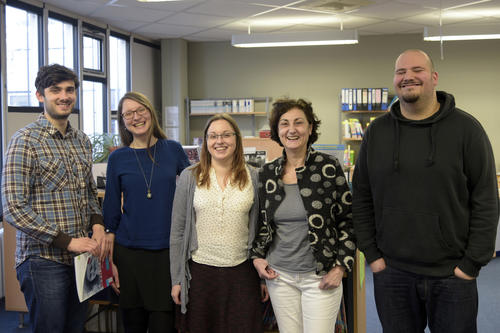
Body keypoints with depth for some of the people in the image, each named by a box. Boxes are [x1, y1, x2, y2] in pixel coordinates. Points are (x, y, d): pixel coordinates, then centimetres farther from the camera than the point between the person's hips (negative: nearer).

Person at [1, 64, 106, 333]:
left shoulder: (82, 141, 11)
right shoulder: (25, 140, -11)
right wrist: (68, 241, -19)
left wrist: (97, 224, 0)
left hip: (80, 257, 6)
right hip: (44, 260, -6)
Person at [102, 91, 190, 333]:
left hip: (167, 250, 0)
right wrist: (110, 260, 1)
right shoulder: (118, 158, 1)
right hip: (129, 252, 0)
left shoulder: (173, 150, 2)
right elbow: (111, 212, 4)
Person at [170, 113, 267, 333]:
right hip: (200, 271, 0)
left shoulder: (253, 177, 1)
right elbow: (177, 231, 2)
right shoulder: (190, 177, 0)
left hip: (242, 272, 0)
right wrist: (176, 279, 1)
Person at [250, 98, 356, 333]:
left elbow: (348, 219, -2)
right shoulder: (267, 174, 5)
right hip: (280, 275, 4)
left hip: (320, 277, -3)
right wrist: (257, 256, 6)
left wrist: (340, 267, -7)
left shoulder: (328, 168, -6)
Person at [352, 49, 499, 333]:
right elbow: (362, 199, 6)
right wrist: (372, 254, 1)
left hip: (452, 276, -2)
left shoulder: (466, 128, -3)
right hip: (391, 273, 2)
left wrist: (472, 264, -8)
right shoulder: (377, 132, 4)